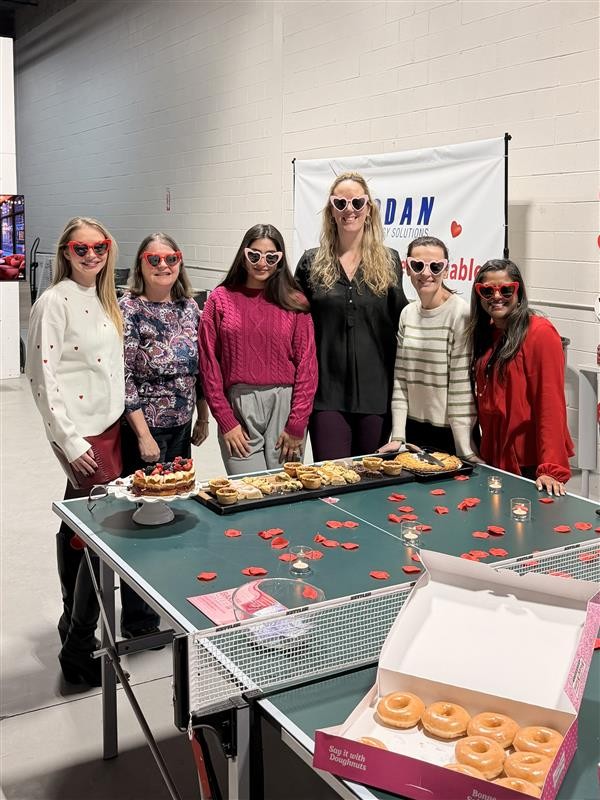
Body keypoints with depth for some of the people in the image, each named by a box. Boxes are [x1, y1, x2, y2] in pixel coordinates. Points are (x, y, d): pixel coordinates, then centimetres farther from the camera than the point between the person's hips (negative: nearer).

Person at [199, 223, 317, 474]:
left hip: (285, 405, 1)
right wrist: (226, 422, -4)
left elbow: (307, 366, 2)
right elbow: (209, 364, 2)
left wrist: (297, 425, -4)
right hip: (237, 407, -1)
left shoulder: (295, 303, 5)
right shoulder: (220, 299, 4)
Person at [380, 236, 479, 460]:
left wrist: (465, 451, -17)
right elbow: (400, 379, 4)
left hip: (451, 433, -5)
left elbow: (462, 387, -16)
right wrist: (398, 436, -1)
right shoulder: (407, 314, 4)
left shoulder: (460, 314, -13)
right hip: (414, 429, 6)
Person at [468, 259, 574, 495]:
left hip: (531, 465, -7)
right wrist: (482, 453, 6)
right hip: (494, 458, 7)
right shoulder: (483, 334, 10)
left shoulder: (540, 332, -13)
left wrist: (553, 469, -23)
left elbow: (551, 404, -18)